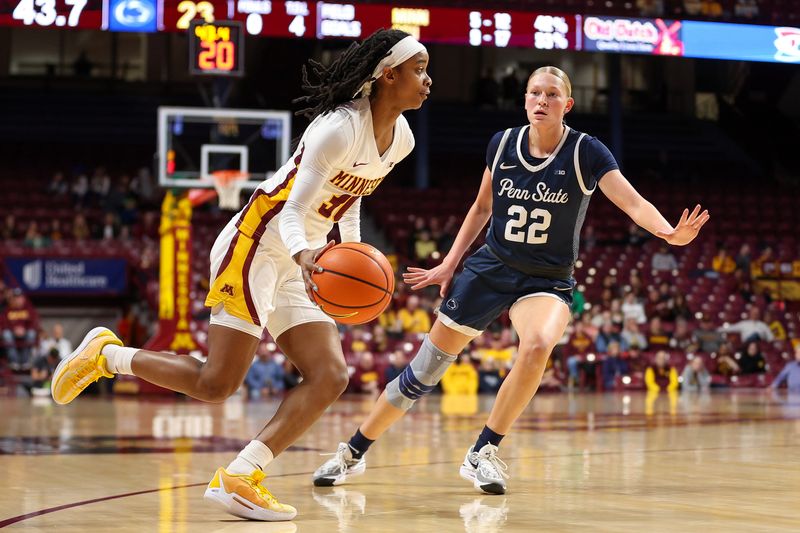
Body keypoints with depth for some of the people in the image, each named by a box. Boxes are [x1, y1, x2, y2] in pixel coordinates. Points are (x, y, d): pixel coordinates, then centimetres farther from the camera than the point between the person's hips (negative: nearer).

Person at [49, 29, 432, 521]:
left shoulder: (401, 138, 6)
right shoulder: (340, 129, -20)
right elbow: (294, 211, -23)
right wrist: (303, 254, -43)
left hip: (297, 264, 9)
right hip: (257, 244, -9)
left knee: (330, 378, -6)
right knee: (218, 384, -13)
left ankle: (240, 477, -8)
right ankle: (106, 355, 7)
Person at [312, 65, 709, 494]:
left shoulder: (586, 153, -12)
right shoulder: (502, 144, -3)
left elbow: (633, 202, -25)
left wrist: (670, 232, -44)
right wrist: (449, 264, 10)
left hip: (548, 280, -2)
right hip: (490, 268, 2)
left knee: (537, 345, -35)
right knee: (423, 371, 3)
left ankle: (482, 453, -19)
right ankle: (353, 453, 21)